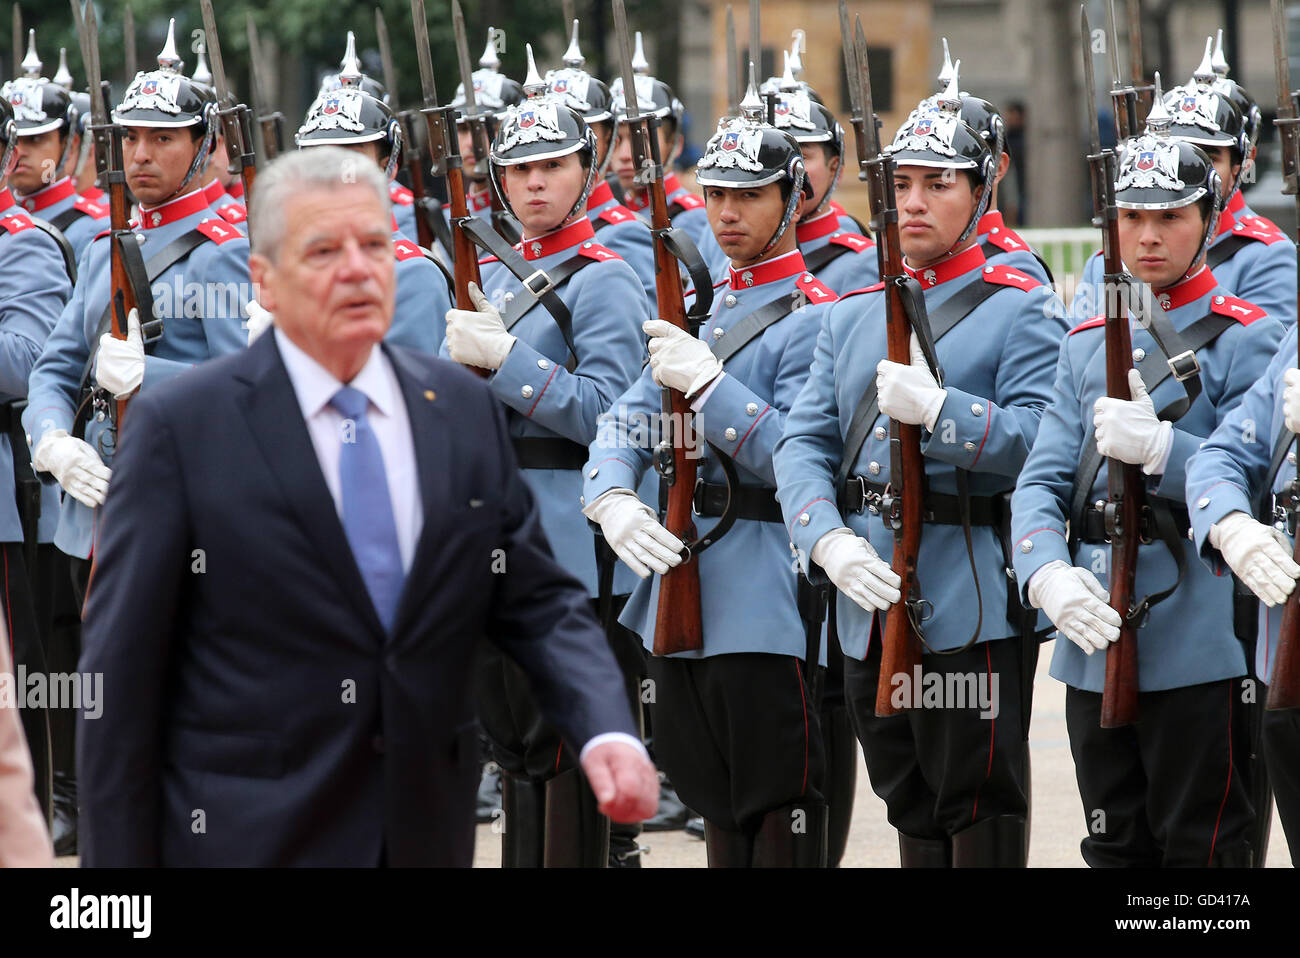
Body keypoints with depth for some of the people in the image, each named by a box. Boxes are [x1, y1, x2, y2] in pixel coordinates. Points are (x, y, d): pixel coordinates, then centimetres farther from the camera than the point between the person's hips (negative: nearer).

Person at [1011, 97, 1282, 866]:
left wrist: (1161, 447, -27)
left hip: (1199, 649, -5)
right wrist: (1049, 574, -13)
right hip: (1094, 646, 6)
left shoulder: (1247, 339, -2)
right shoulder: (1088, 343, 14)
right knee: (1116, 848, 12)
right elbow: (1042, 481, 6)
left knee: (1201, 848, -2)